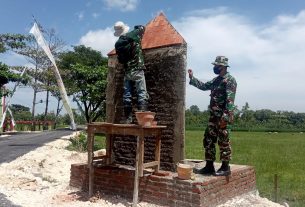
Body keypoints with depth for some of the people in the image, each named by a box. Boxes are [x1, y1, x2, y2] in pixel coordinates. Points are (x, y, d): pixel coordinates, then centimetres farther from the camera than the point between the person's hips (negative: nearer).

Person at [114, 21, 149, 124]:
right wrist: (136, 28, 33)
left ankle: (128, 119, 7)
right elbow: (142, 27, 16)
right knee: (142, 94, -6)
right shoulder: (134, 35, -2)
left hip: (127, 72, 4)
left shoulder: (118, 43, 4)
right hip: (137, 70, -3)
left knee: (127, 95, 6)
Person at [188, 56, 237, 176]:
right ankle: (209, 167, 17)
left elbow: (230, 100, -19)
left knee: (223, 142, -1)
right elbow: (203, 86, 25)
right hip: (213, 116, 9)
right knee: (208, 140, 9)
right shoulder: (216, 80, 17)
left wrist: (225, 117, -25)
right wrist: (192, 77, 17)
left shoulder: (230, 80, -11)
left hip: (223, 117, -9)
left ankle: (225, 168, 10)